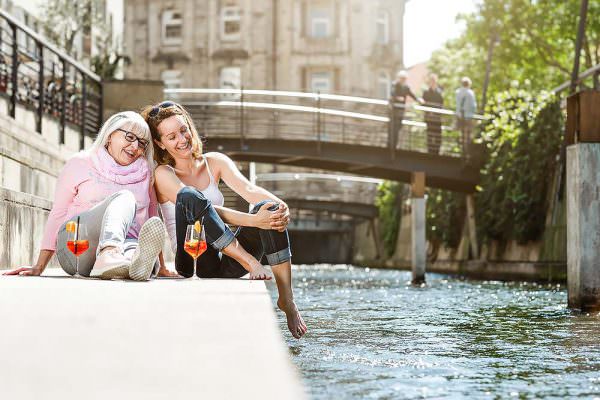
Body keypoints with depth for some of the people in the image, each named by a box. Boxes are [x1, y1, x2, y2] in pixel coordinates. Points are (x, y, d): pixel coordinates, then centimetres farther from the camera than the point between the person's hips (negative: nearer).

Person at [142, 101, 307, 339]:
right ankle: (250, 262, -32)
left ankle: (286, 299, -23)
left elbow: (248, 189, -4)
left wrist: (280, 206, -27)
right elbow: (204, 208, -16)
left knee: (269, 209, -21)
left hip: (227, 262, 5)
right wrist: (253, 221, -29)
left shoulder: (214, 162, 14)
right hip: (194, 263, -4)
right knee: (189, 195, -28)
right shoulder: (163, 174, -1)